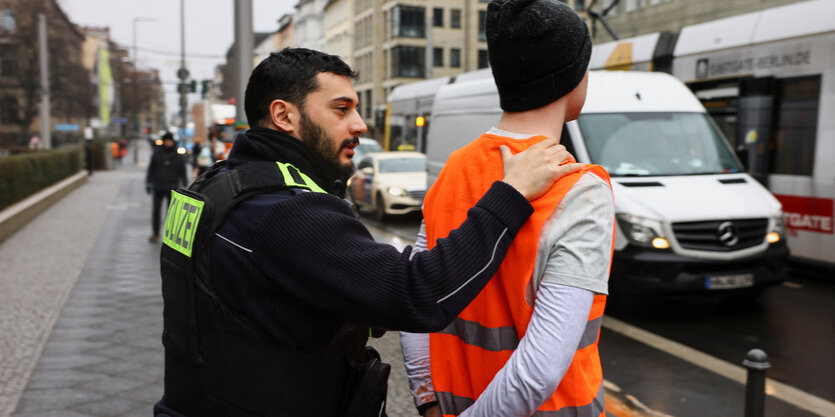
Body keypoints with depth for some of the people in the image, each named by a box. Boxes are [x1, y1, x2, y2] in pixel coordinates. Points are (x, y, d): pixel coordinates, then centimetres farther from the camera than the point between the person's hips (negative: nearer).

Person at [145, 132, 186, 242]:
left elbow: (183, 173, 9)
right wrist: (148, 183, 2)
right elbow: (150, 169, 9)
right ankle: (155, 233, 10)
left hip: (172, 189, -1)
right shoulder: (157, 154, 5)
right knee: (155, 210, 0)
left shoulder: (178, 157, 4)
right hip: (158, 188, 1)